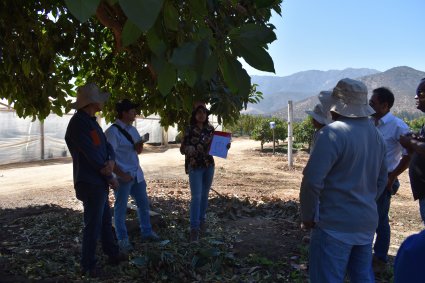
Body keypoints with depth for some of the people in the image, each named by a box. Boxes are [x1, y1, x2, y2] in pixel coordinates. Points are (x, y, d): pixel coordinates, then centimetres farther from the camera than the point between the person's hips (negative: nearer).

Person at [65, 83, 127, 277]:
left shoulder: (91, 121, 12)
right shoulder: (78, 123, -19)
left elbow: (106, 145, 9)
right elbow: (92, 155, -21)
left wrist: (111, 160, -14)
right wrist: (110, 177, -10)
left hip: (99, 181, 10)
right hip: (90, 183, -10)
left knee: (105, 220, 20)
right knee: (93, 225, 0)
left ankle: (112, 254, 35)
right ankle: (88, 266, 13)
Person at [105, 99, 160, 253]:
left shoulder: (132, 129, 9)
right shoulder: (113, 132, -15)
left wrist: (139, 146, -6)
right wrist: (121, 174, -19)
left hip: (137, 174, 8)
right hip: (123, 176, -8)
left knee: (144, 203, 15)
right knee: (121, 208, 5)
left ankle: (146, 232, 30)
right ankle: (123, 240, 18)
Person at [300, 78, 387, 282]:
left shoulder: (333, 132, -18)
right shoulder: (376, 134, 9)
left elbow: (312, 180, -22)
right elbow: (381, 179, 18)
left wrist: (308, 216, -9)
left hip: (335, 224, -8)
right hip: (367, 221, 8)